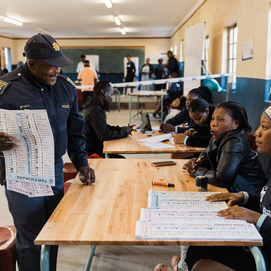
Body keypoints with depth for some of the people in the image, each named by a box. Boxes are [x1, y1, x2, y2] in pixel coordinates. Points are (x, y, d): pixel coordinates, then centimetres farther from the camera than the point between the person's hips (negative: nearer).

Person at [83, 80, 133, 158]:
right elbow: (104, 135, -26)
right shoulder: (96, 110, -21)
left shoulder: (94, 107, 12)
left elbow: (103, 127, 24)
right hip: (93, 153, -10)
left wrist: (119, 129, 10)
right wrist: (124, 133, -13)